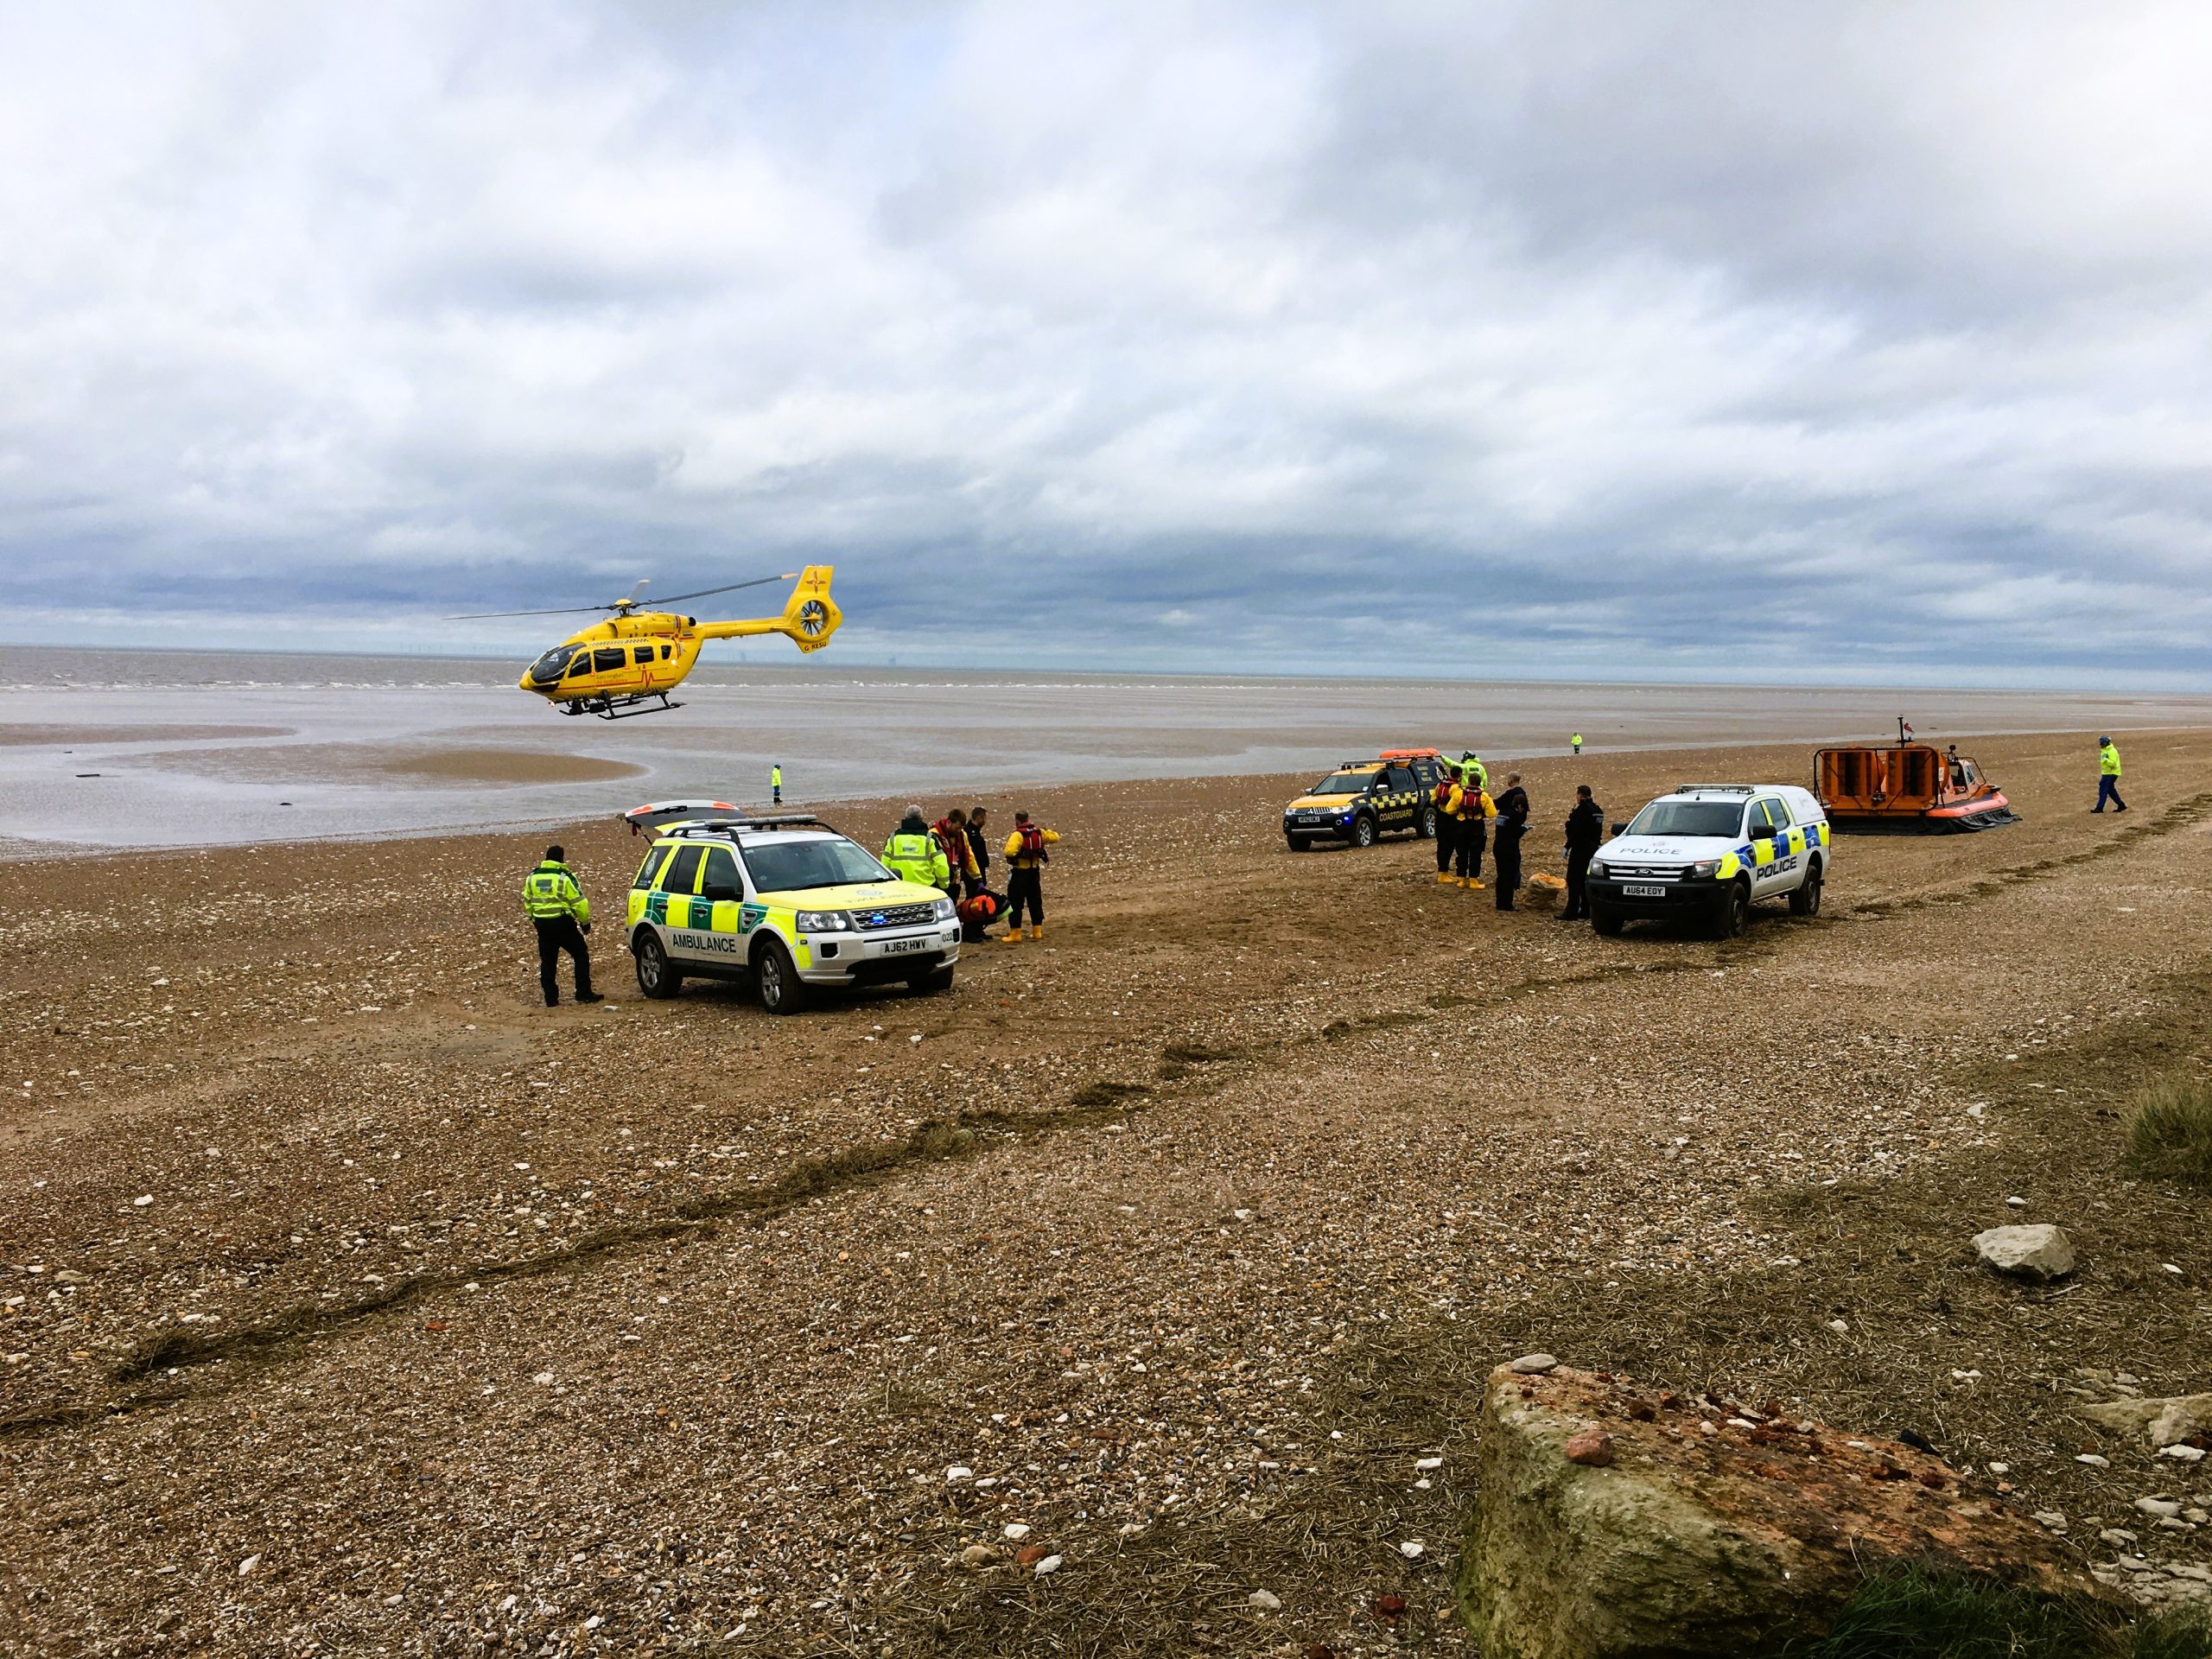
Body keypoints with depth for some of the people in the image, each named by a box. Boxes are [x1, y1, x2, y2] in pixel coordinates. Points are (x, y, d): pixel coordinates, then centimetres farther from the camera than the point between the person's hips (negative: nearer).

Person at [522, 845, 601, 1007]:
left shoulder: (532, 877, 9)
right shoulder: (565, 877, -9)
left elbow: (527, 903, 17)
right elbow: (579, 902, -9)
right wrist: (585, 922, 3)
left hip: (542, 923, 5)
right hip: (562, 922, -5)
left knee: (547, 962, 12)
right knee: (581, 955, 5)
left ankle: (551, 998, 11)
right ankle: (583, 993, 0)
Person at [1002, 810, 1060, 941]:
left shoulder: (1017, 835, -17)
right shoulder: (1039, 832, 2)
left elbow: (1009, 851, -31)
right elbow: (1055, 838, 12)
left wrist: (1011, 857, -9)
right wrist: (1044, 831, 24)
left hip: (1020, 872, -6)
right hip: (1035, 871, 6)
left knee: (1015, 903, 0)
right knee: (1035, 901, 16)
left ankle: (1015, 933, -2)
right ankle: (1037, 931, 20)